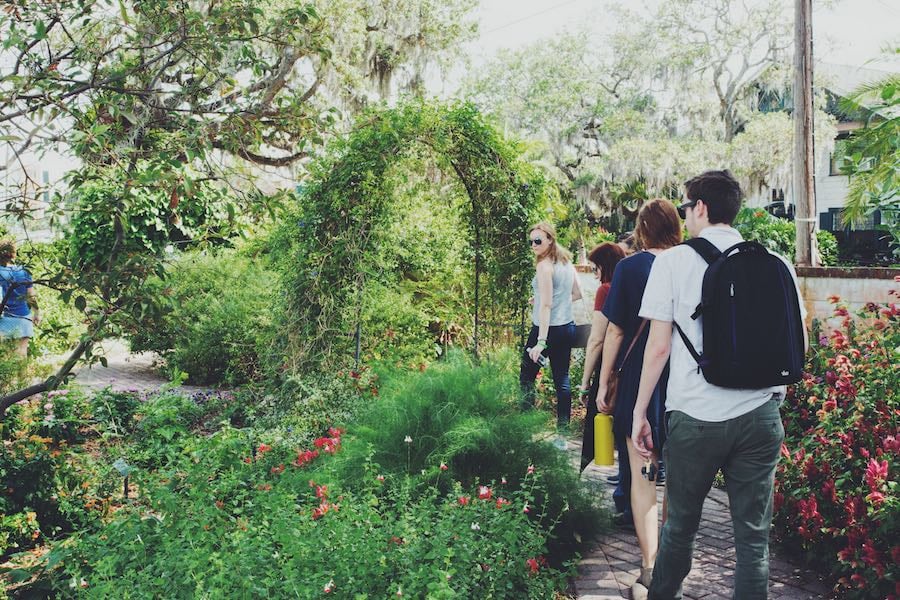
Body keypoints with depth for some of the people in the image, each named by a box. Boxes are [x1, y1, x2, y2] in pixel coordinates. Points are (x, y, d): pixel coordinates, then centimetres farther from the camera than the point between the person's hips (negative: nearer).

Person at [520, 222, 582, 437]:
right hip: (568, 327, 8)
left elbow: (546, 305, -20)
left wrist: (540, 342, -22)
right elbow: (577, 294, 17)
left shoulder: (544, 266, -14)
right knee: (562, 379, 9)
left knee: (526, 377, 6)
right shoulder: (567, 262, 9)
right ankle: (562, 433, 12)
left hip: (548, 328, -7)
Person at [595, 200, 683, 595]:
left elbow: (615, 331, -7)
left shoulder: (630, 267, -6)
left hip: (639, 380, -3)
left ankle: (650, 569, 0)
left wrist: (603, 384, 1)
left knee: (642, 474, 3)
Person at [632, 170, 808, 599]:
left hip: (695, 416, -2)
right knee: (753, 534, 11)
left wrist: (640, 412, 4)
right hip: (760, 416, 2)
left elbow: (659, 346, -5)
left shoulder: (674, 261, -4)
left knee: (680, 524, 15)